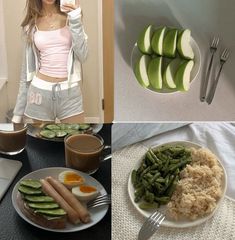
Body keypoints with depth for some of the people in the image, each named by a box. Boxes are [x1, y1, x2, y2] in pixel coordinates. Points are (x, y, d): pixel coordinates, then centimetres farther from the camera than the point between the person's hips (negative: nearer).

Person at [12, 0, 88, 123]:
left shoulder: (71, 15, 1)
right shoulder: (31, 24, 4)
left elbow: (82, 56, -9)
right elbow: (27, 68, 9)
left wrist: (75, 20, -19)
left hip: (70, 91, -1)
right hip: (41, 91, 1)